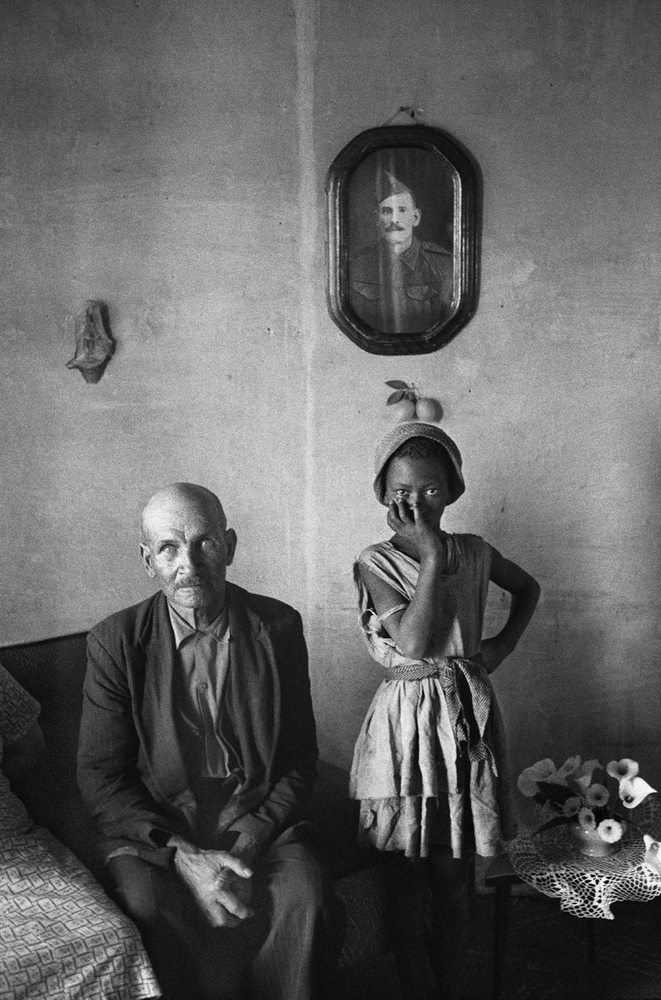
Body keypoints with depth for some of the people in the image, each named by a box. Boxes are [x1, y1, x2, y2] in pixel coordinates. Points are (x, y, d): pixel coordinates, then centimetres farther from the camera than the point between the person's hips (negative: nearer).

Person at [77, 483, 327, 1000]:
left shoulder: (278, 626, -1)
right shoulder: (117, 641, -5)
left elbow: (300, 754, 5)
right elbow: (99, 776, -5)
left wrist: (256, 831, -12)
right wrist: (181, 853, -18)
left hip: (258, 817, 1)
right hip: (153, 823, 0)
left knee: (301, 895, -27)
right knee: (148, 903, -30)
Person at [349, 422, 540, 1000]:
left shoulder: (474, 552, 3)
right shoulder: (376, 563, -9)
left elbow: (528, 588, 22)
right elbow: (415, 642, -22)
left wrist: (505, 643, 7)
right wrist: (432, 555, -22)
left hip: (466, 715, 3)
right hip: (407, 720, -3)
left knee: (456, 875, 11)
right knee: (408, 878, 7)